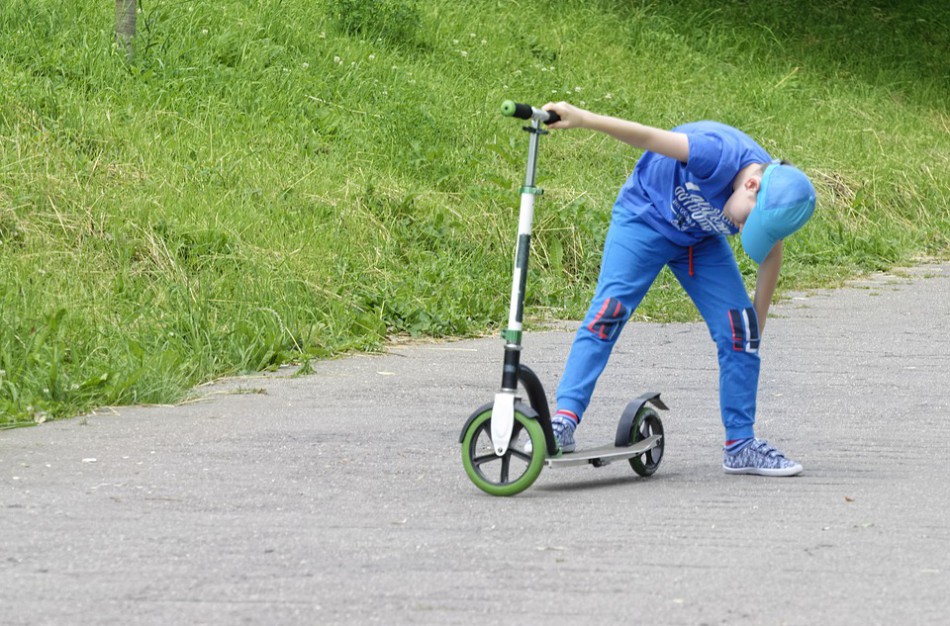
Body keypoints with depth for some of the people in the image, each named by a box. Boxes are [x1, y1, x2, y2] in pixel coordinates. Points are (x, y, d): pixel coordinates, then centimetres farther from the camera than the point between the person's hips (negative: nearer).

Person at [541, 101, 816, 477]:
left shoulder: (773, 200, -18)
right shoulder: (720, 154, -36)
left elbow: (770, 255, 1)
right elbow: (647, 138, -42)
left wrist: (757, 324, 7)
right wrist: (582, 119, -52)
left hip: (701, 241, 5)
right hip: (644, 219, -5)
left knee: (740, 331, -5)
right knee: (609, 312, -22)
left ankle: (741, 445, 4)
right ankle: (564, 420, -26)